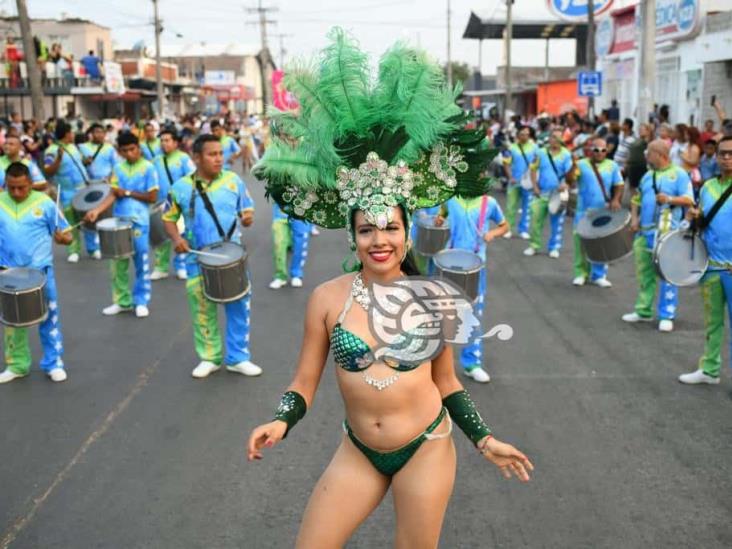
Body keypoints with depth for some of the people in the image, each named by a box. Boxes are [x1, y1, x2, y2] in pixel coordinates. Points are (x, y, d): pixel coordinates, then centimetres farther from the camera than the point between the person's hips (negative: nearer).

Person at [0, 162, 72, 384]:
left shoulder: (44, 203, -7)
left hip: (41, 271, -3)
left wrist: (63, 238, -25)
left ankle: (54, 363, 18)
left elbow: (65, 235, -2)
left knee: (49, 317, 6)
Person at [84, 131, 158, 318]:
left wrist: (128, 193, -8)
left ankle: (141, 301, 15)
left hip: (139, 222, -4)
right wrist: (97, 210, -14)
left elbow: (152, 197, -8)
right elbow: (113, 195, 0)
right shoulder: (118, 168, 7)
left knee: (141, 263, 4)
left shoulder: (148, 168, -5)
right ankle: (122, 301, 21)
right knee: (117, 264, 9)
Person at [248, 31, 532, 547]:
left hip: (426, 449, -1)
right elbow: (305, 381, -2)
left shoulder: (433, 300, -9)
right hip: (358, 452, 1)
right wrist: (281, 422, -21)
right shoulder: (327, 298, -10)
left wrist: (484, 440, 4)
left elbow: (446, 382, 5)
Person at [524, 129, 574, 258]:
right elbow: (533, 169, 7)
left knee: (557, 221, 4)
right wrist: (535, 186, -2)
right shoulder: (541, 153, 3)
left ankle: (554, 247, 15)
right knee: (536, 219, 5)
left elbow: (569, 174, -8)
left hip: (558, 193, -2)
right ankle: (534, 246, 16)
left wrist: (573, 165, -30)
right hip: (541, 192, 2)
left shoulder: (566, 154, -4)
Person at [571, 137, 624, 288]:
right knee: (582, 243, 2)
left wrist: (616, 199, -14)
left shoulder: (612, 166, 5)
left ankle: (599, 275, 12)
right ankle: (581, 273, 12)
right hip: (584, 212, -1)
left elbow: (619, 186, 4)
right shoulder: (582, 164, -1)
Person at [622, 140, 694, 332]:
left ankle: (667, 316, 2)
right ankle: (643, 311, 23)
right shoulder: (647, 176, 17)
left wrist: (670, 199, -25)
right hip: (644, 232, 7)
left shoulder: (679, 174, -2)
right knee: (644, 273, 12)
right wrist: (634, 219, 6)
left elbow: (689, 200, -9)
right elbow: (637, 199, 22)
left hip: (667, 234, -6)